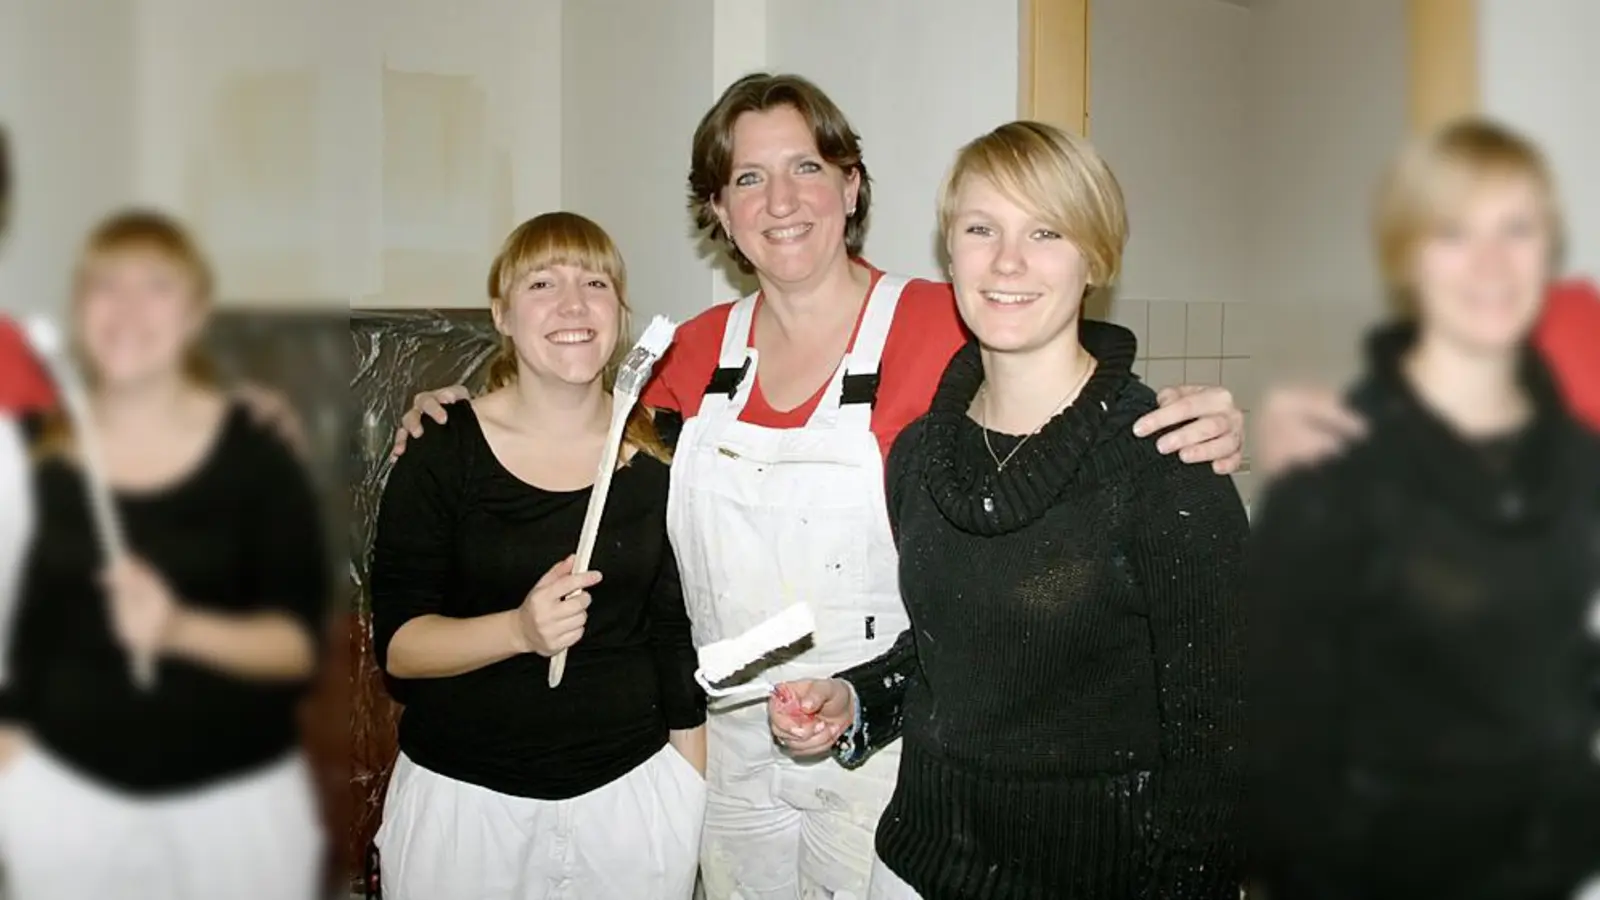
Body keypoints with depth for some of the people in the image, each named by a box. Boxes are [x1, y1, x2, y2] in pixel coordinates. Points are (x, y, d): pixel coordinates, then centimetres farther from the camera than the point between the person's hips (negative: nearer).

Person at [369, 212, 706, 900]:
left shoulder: (658, 461, -1)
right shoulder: (443, 452, -7)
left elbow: (678, 643, 6)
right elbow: (398, 645, -8)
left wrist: (696, 801, 8)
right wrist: (521, 629, -25)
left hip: (634, 791, 2)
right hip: (463, 794, -1)